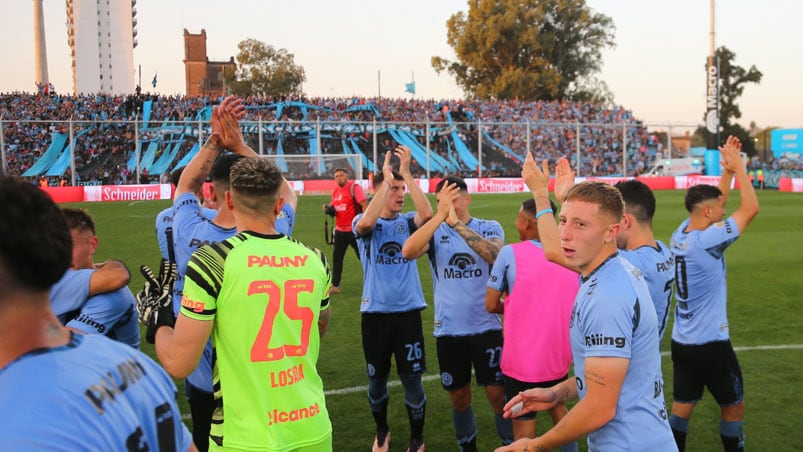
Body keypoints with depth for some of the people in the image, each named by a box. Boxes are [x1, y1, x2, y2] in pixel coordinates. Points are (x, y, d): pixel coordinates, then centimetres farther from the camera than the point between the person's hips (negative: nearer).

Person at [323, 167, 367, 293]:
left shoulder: (354, 187, -11)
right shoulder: (335, 191, 11)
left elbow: (364, 204, -18)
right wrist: (328, 208, -1)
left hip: (354, 230, -7)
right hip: (339, 230, 7)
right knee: (336, 257, 9)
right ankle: (335, 285, 17)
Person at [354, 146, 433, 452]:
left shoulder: (407, 222, 3)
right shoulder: (363, 224, -2)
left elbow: (427, 214, -20)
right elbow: (366, 223, -27)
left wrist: (407, 173, -23)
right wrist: (387, 178, -26)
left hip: (408, 311, 1)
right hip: (375, 313, -1)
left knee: (412, 379, 4)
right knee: (377, 379, 13)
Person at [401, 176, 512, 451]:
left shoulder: (490, 228, -3)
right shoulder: (435, 231, -2)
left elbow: (496, 255, -25)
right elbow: (408, 252, -22)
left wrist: (457, 223, -33)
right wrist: (439, 215, -30)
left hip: (486, 327, -1)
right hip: (448, 329, 2)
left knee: (498, 394, 3)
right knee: (459, 397, 15)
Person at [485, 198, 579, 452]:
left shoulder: (510, 253, -12)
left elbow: (491, 305, -5)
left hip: (522, 358, -5)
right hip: (559, 355, 5)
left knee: (524, 425, 7)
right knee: (558, 408, 28)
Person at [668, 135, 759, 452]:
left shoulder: (680, 235, 1)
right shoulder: (708, 241, -22)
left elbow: (714, 201, 15)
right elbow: (751, 208, -16)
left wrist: (727, 170, 9)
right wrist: (738, 166, -7)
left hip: (681, 341, 8)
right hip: (710, 343, -7)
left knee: (682, 407, 12)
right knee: (734, 407, 12)